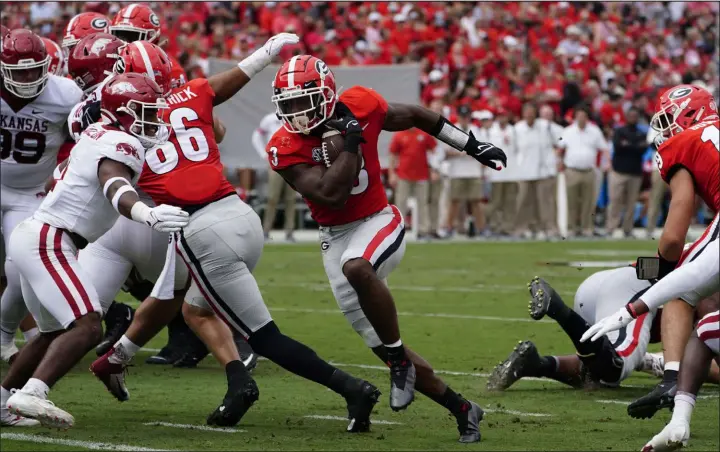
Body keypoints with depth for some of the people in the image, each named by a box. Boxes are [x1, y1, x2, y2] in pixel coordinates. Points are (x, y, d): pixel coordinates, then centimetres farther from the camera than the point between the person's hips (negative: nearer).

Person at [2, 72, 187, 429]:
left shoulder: (99, 133, 13)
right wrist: (146, 214, -55)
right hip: (49, 242, -10)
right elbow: (116, 187, -36)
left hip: (29, 236, 10)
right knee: (87, 328, -21)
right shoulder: (122, 145, -14)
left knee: (54, 332, 23)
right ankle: (31, 394, -33)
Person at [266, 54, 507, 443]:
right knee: (380, 343, 3)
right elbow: (332, 194, -24)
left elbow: (414, 116, 7)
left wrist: (473, 146, 13)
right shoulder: (285, 148, -14)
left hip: (377, 222, -2)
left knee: (356, 268, -39)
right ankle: (462, 410, 17)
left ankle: (400, 360, -22)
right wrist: (350, 141, -23)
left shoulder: (358, 105, -11)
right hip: (335, 236, 2)